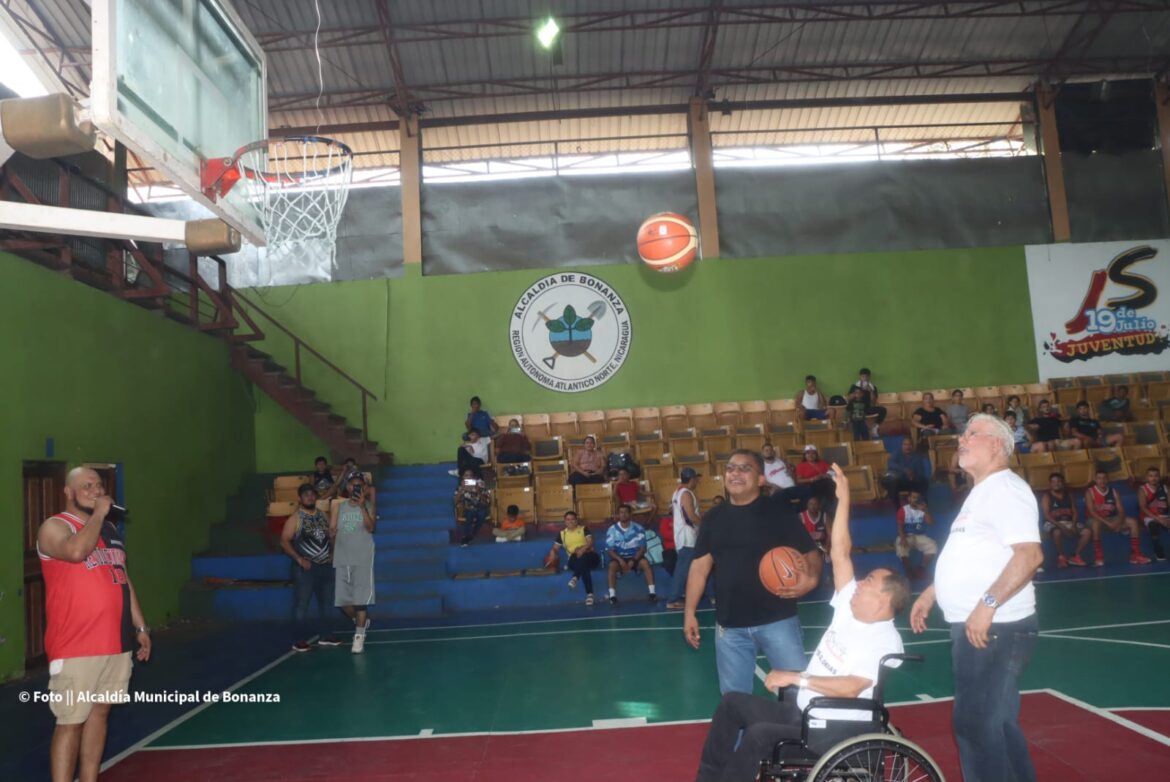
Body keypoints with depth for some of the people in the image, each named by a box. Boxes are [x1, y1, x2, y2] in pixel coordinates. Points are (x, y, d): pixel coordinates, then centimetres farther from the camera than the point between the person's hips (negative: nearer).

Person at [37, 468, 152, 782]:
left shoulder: (110, 529, 16)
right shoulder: (54, 527, -6)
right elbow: (76, 551, -30)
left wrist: (140, 627, 17)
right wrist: (98, 513, -16)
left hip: (116, 642, 7)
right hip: (76, 646, -7)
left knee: (100, 712, 13)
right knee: (70, 722, -4)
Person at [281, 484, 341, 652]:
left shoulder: (323, 516, 11)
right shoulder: (295, 519, -7)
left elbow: (331, 536, 21)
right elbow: (284, 542, -12)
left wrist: (332, 553, 4)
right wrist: (299, 559, -18)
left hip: (325, 566, 6)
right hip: (305, 568, -6)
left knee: (326, 602, 11)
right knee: (301, 604, -5)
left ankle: (325, 636, 21)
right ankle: (300, 639, 1)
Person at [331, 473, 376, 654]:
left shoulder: (368, 505, 4)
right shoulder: (339, 506, 12)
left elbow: (370, 527, -11)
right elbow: (332, 529, 15)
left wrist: (362, 505, -15)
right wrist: (332, 532, -5)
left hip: (363, 558, -3)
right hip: (342, 558, 3)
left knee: (361, 598, -8)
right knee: (342, 600, 3)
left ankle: (359, 635, -1)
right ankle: (361, 620, 28)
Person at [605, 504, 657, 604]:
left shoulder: (638, 529, -5)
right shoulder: (612, 530, -6)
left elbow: (642, 548, -7)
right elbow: (609, 550, -8)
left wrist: (633, 560, -23)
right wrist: (620, 560, -26)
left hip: (635, 557, 1)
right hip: (619, 558, 0)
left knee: (645, 562, -30)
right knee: (612, 565, -33)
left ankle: (651, 592, -29)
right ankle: (612, 595, -35)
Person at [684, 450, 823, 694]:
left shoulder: (779, 509, -4)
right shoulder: (714, 517, 7)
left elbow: (811, 553, -5)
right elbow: (700, 565, 9)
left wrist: (811, 579, -27)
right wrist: (690, 612, 4)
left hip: (777, 620, -3)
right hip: (729, 625, 4)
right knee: (734, 696, 15)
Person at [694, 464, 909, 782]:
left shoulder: (885, 641, -16)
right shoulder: (850, 607, 7)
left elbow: (850, 688, -27)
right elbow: (840, 554, 3)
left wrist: (796, 677, -25)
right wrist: (843, 500, -1)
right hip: (802, 709, 9)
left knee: (759, 734, -29)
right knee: (732, 702, 3)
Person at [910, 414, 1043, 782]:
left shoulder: (1005, 488, -14)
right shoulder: (980, 493, 17)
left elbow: (1030, 554, -26)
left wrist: (988, 604, -29)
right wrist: (931, 594, 22)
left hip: (996, 628, -10)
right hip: (975, 628, 10)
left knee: (975, 723, -4)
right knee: (997, 723, 17)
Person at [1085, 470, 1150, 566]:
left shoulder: (1114, 492, 3)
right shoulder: (1090, 492, -11)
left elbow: (1121, 510, -3)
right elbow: (1091, 512, -20)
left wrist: (1119, 522, -24)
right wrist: (1107, 523, -29)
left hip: (1112, 519, 5)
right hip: (1097, 520, -5)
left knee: (1133, 522, -15)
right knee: (1095, 524, -40)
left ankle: (1135, 555, -12)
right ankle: (1098, 557, -34)